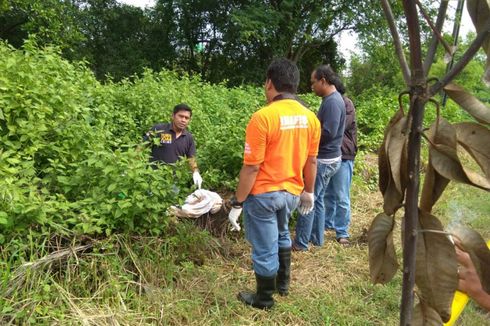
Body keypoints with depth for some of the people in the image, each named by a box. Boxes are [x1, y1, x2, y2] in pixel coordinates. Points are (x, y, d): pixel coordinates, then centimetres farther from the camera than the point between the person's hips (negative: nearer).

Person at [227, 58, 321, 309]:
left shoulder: (263, 117, -21)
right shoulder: (310, 118, -2)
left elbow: (251, 168, -20)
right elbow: (311, 161, 7)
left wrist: (237, 203, -10)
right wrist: (308, 191, 20)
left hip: (263, 195, -6)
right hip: (292, 192, 7)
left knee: (264, 249, 11)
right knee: (281, 235, 30)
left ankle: (264, 299, 31)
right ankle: (283, 283, 46)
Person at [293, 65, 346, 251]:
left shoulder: (332, 102, -20)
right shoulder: (331, 99, 12)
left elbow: (328, 133, -26)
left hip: (324, 161, -10)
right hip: (325, 159, 10)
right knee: (317, 199, 16)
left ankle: (301, 243, 8)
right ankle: (316, 238, 27)